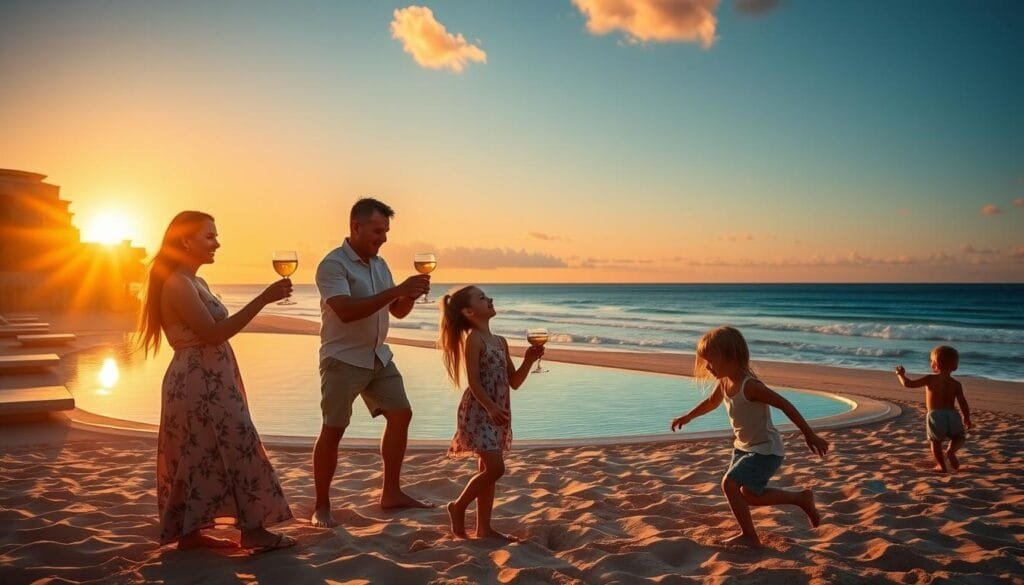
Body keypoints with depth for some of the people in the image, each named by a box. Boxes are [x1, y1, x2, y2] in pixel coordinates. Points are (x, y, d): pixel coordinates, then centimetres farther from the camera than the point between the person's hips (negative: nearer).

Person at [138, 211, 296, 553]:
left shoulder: (195, 283, 14)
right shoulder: (178, 284, -16)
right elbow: (213, 334, -24)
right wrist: (264, 299, -27)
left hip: (207, 383, 10)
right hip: (199, 384, -10)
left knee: (202, 456, 12)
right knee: (236, 449, -5)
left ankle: (190, 533, 20)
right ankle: (252, 531, 3)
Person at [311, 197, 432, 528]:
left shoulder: (379, 264, 9)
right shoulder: (333, 264, -15)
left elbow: (397, 311, 13)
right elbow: (346, 311, -29)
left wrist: (410, 294, -9)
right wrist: (396, 290, -31)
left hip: (378, 356, 8)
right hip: (343, 359, -8)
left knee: (401, 414, 6)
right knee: (333, 430, -3)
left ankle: (391, 493, 16)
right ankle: (321, 506, 9)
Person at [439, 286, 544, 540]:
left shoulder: (500, 341, 13)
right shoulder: (473, 339, -10)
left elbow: (514, 382, 14)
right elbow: (474, 382, -16)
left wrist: (529, 360, 1)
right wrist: (491, 407, -26)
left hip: (498, 413, 8)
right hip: (479, 412, -8)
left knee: (488, 470, 11)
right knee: (495, 468, -12)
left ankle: (484, 527, 19)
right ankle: (458, 507, 7)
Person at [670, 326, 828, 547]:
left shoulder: (750, 386, -29)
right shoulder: (724, 381, -4)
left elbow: (785, 405, -27)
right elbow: (712, 402, 18)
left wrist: (810, 436, -27)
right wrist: (688, 417, 29)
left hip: (766, 450, -9)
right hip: (744, 446, 9)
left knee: (730, 483, -19)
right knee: (750, 496, 16)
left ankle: (749, 536, -3)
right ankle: (802, 498, 30)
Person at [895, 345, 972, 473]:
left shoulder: (930, 378, -3)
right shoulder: (956, 384, 3)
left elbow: (908, 384, -5)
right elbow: (963, 403, 1)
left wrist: (901, 374, 13)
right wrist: (967, 418, 15)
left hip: (935, 415, -2)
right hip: (952, 415, 2)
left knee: (935, 441, 18)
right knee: (959, 437, 24)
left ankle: (941, 466, 13)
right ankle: (951, 450, -5)